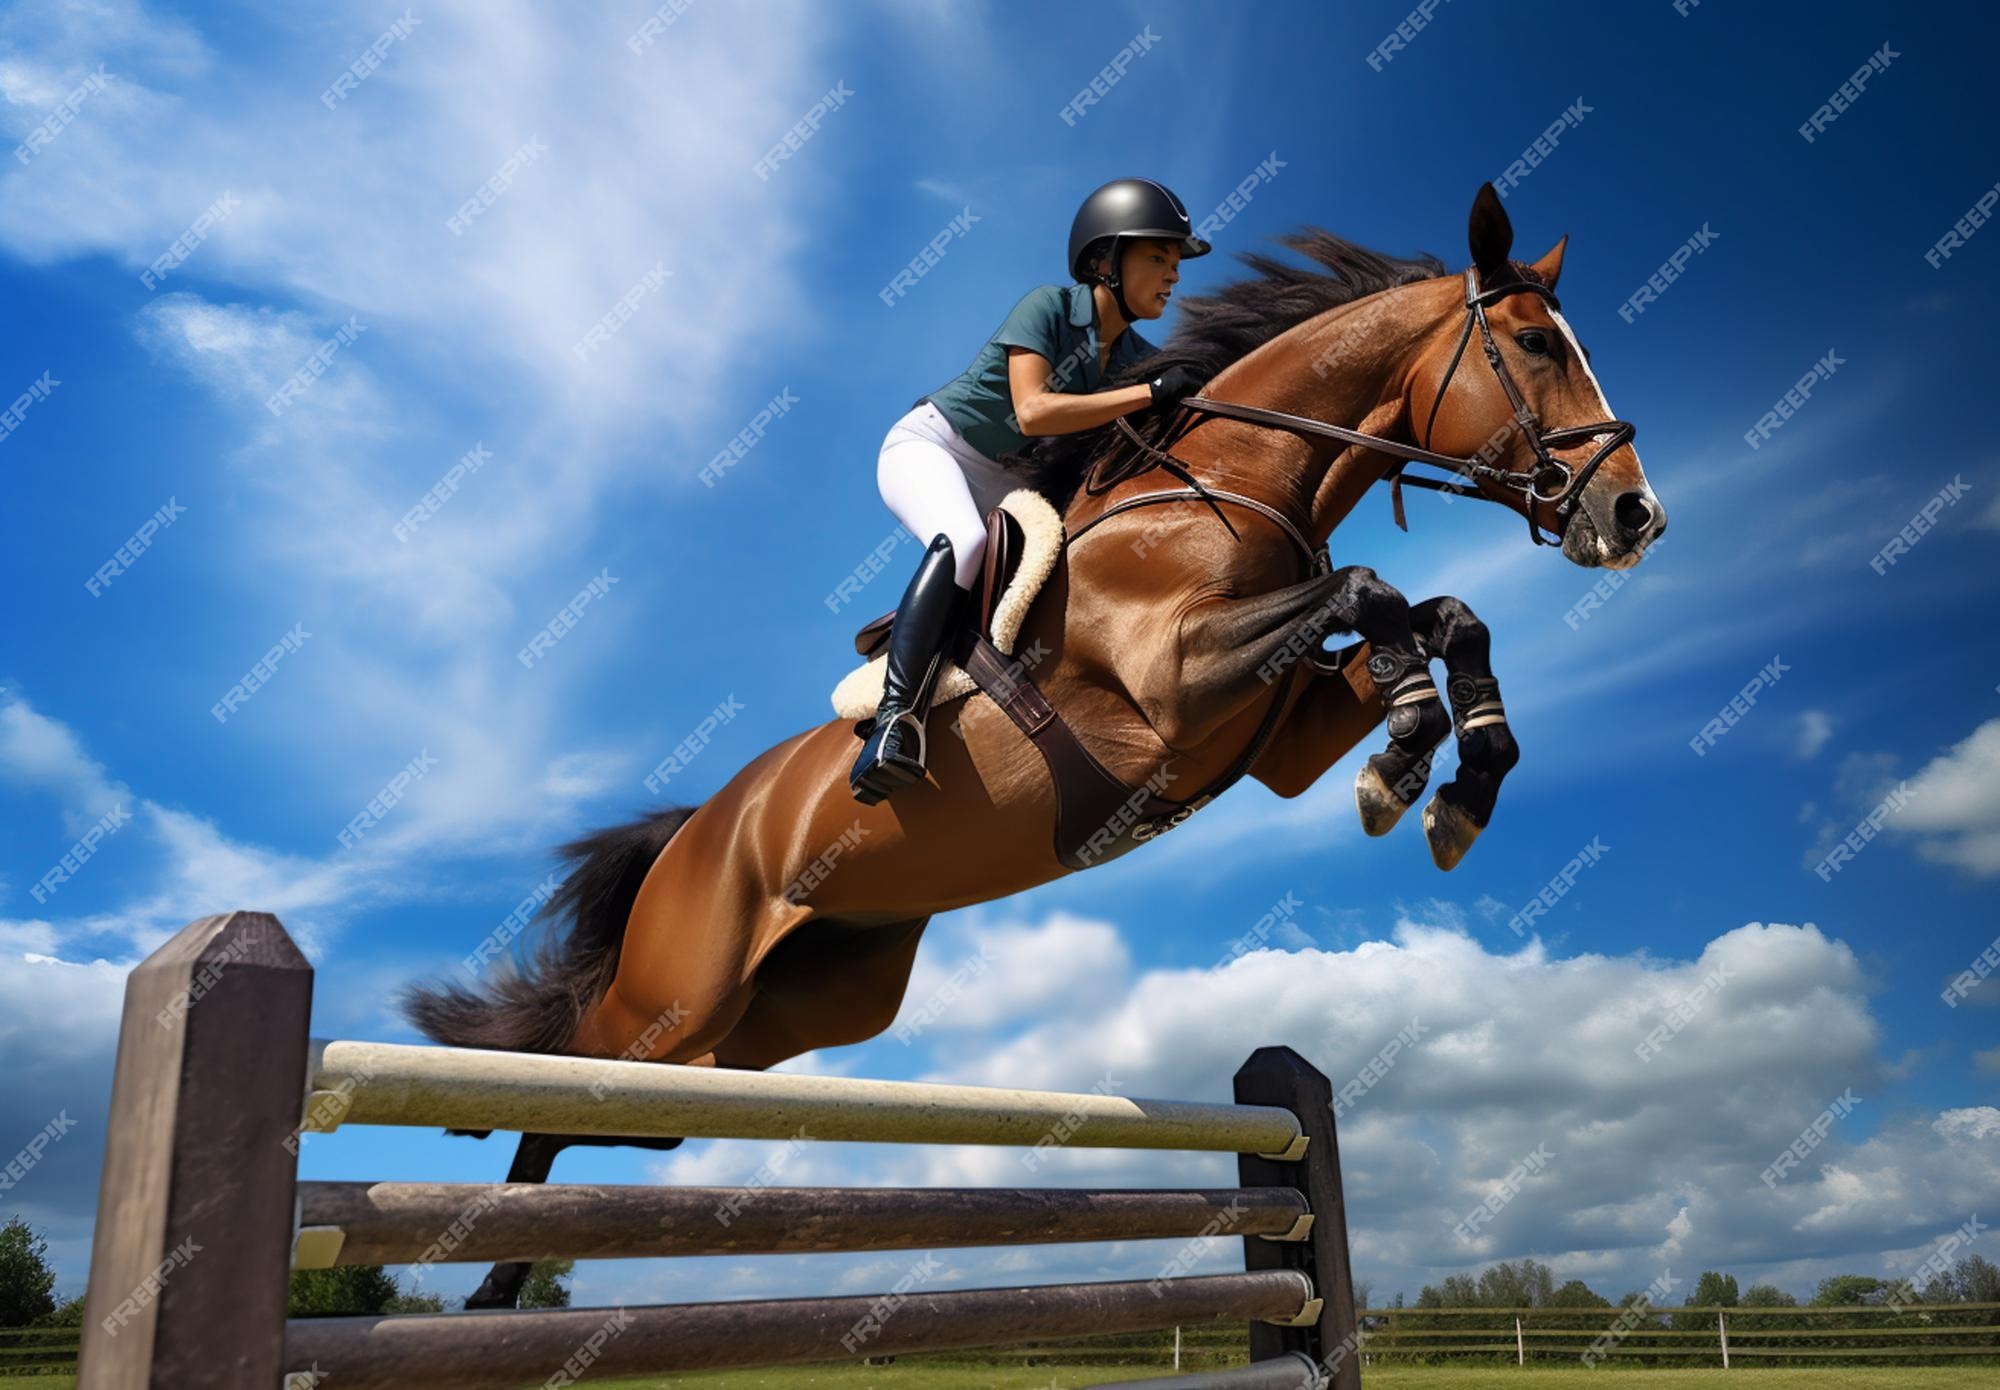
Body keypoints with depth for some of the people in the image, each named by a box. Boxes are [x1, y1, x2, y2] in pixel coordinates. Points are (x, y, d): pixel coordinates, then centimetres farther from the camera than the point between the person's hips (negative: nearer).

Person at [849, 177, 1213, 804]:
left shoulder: (1138, 358, 2)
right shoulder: (1048, 307, -16)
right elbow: (1032, 412, -29)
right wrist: (1151, 393, -29)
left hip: (999, 483, 8)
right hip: (928, 447, -7)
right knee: (964, 542, -36)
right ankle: (895, 720, -42)